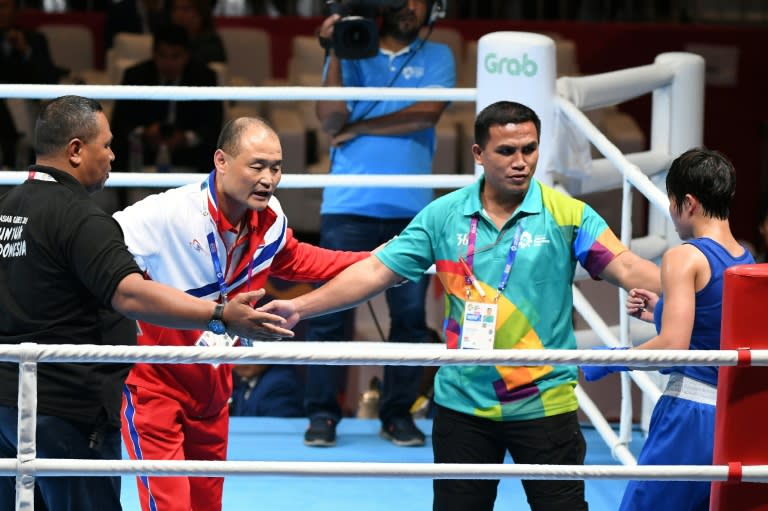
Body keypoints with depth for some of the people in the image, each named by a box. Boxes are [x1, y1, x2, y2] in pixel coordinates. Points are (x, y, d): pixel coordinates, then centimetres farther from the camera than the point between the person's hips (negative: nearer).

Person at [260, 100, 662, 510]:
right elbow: (376, 271, 2)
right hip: (462, 403, 2)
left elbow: (628, 269, -13)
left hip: (544, 401, -2)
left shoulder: (567, 215, -5)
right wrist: (300, 306, -4)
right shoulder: (443, 215, 1)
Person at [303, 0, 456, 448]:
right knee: (331, 312, -4)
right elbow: (330, 120, -2)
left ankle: (399, 415, 10)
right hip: (348, 206, -1)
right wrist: (335, 55, -9)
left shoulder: (436, 57, 10)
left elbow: (428, 113, -7)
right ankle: (322, 415, 1)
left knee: (410, 314, 1)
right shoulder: (352, 53, 10)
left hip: (411, 209, 1)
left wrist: (359, 128, -5)